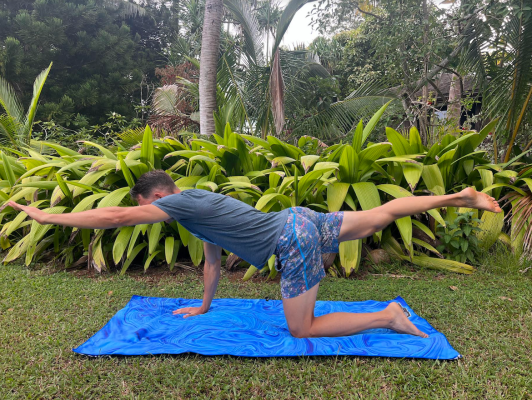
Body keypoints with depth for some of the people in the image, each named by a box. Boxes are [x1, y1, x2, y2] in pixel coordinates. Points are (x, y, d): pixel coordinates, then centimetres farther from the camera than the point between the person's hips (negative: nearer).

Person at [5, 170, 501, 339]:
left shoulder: (183, 202, -7)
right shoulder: (201, 201, 18)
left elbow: (115, 216, -8)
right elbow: (212, 257, 25)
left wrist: (47, 216, 2)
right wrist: (203, 306, 33)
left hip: (295, 240, -9)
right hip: (300, 219, 9)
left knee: (301, 330, 0)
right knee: (383, 213, 16)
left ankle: (388, 317, 2)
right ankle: (461, 197, 23)